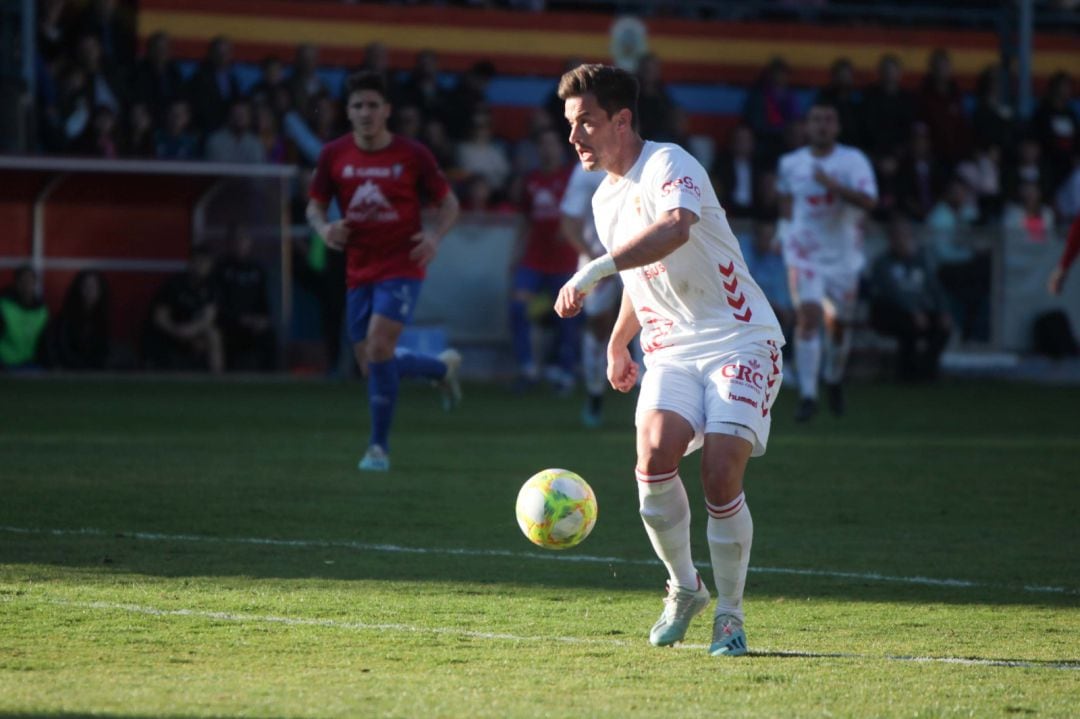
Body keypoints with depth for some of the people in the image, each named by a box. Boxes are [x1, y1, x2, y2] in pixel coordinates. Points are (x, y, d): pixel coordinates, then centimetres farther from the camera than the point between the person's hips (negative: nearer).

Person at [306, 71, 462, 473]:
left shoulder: (412, 155, -6)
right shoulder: (334, 155, 1)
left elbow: (448, 203, 3)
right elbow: (315, 206, 11)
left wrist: (435, 236, -16)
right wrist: (324, 229, -12)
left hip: (401, 267, -4)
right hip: (359, 270, 4)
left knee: (378, 346, -21)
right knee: (372, 367, 6)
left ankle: (379, 447, -9)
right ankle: (442, 367, 37)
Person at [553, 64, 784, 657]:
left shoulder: (669, 165, -13)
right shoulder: (604, 200, 13)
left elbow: (674, 230, -37)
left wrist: (593, 272, -41)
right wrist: (617, 345, 39)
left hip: (739, 341, -6)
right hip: (670, 350, 6)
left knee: (720, 474, -19)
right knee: (655, 455, -22)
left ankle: (729, 615, 1)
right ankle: (684, 587, 1)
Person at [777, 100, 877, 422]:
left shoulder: (853, 160, -4)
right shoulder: (790, 163, 4)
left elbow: (868, 201, -18)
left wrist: (834, 186, -29)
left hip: (843, 255, 0)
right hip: (805, 253, 0)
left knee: (838, 323, 11)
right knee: (808, 317, -17)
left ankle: (834, 380, 40)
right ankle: (808, 395, -18)